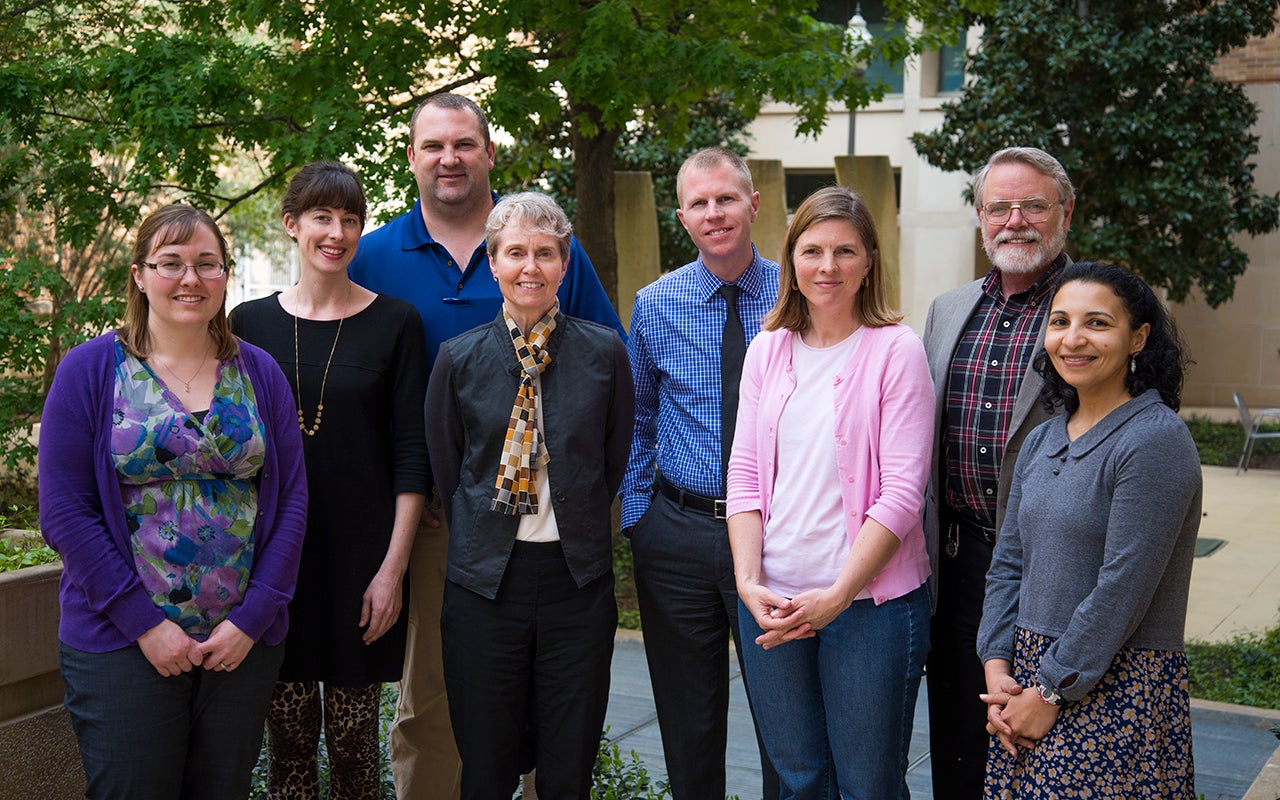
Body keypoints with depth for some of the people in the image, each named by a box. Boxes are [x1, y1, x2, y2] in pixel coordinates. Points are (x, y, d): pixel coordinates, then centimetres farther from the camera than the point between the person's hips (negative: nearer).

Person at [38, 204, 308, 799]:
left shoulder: (260, 373, 5)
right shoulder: (91, 370, -2)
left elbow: (291, 499, 2)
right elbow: (64, 512, -7)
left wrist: (253, 617, -7)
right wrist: (144, 622, -13)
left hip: (244, 640, 3)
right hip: (121, 641, -2)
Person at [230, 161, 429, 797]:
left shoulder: (395, 322, 0)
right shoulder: (250, 323, 5)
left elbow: (413, 452, -2)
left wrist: (394, 564, -8)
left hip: (361, 552, -1)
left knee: (353, 737, 4)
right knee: (288, 736, 6)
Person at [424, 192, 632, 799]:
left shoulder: (604, 352, 1)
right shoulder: (459, 358, 1)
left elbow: (614, 461, 9)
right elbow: (445, 469, 8)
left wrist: (576, 531, 8)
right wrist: (484, 540, 5)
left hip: (578, 579, 0)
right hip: (485, 581, 0)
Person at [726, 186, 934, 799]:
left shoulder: (896, 350, -6)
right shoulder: (767, 349, 8)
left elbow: (902, 493, -11)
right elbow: (745, 474, 6)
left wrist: (837, 595, -16)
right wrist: (749, 581, -6)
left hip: (870, 602, -4)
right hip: (771, 599, 4)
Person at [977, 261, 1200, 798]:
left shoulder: (1156, 440, -15)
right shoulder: (1042, 441, 9)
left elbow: (1122, 589, -18)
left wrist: (1050, 693, -15)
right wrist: (997, 667, -1)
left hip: (1117, 688, -7)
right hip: (1030, 676, 7)